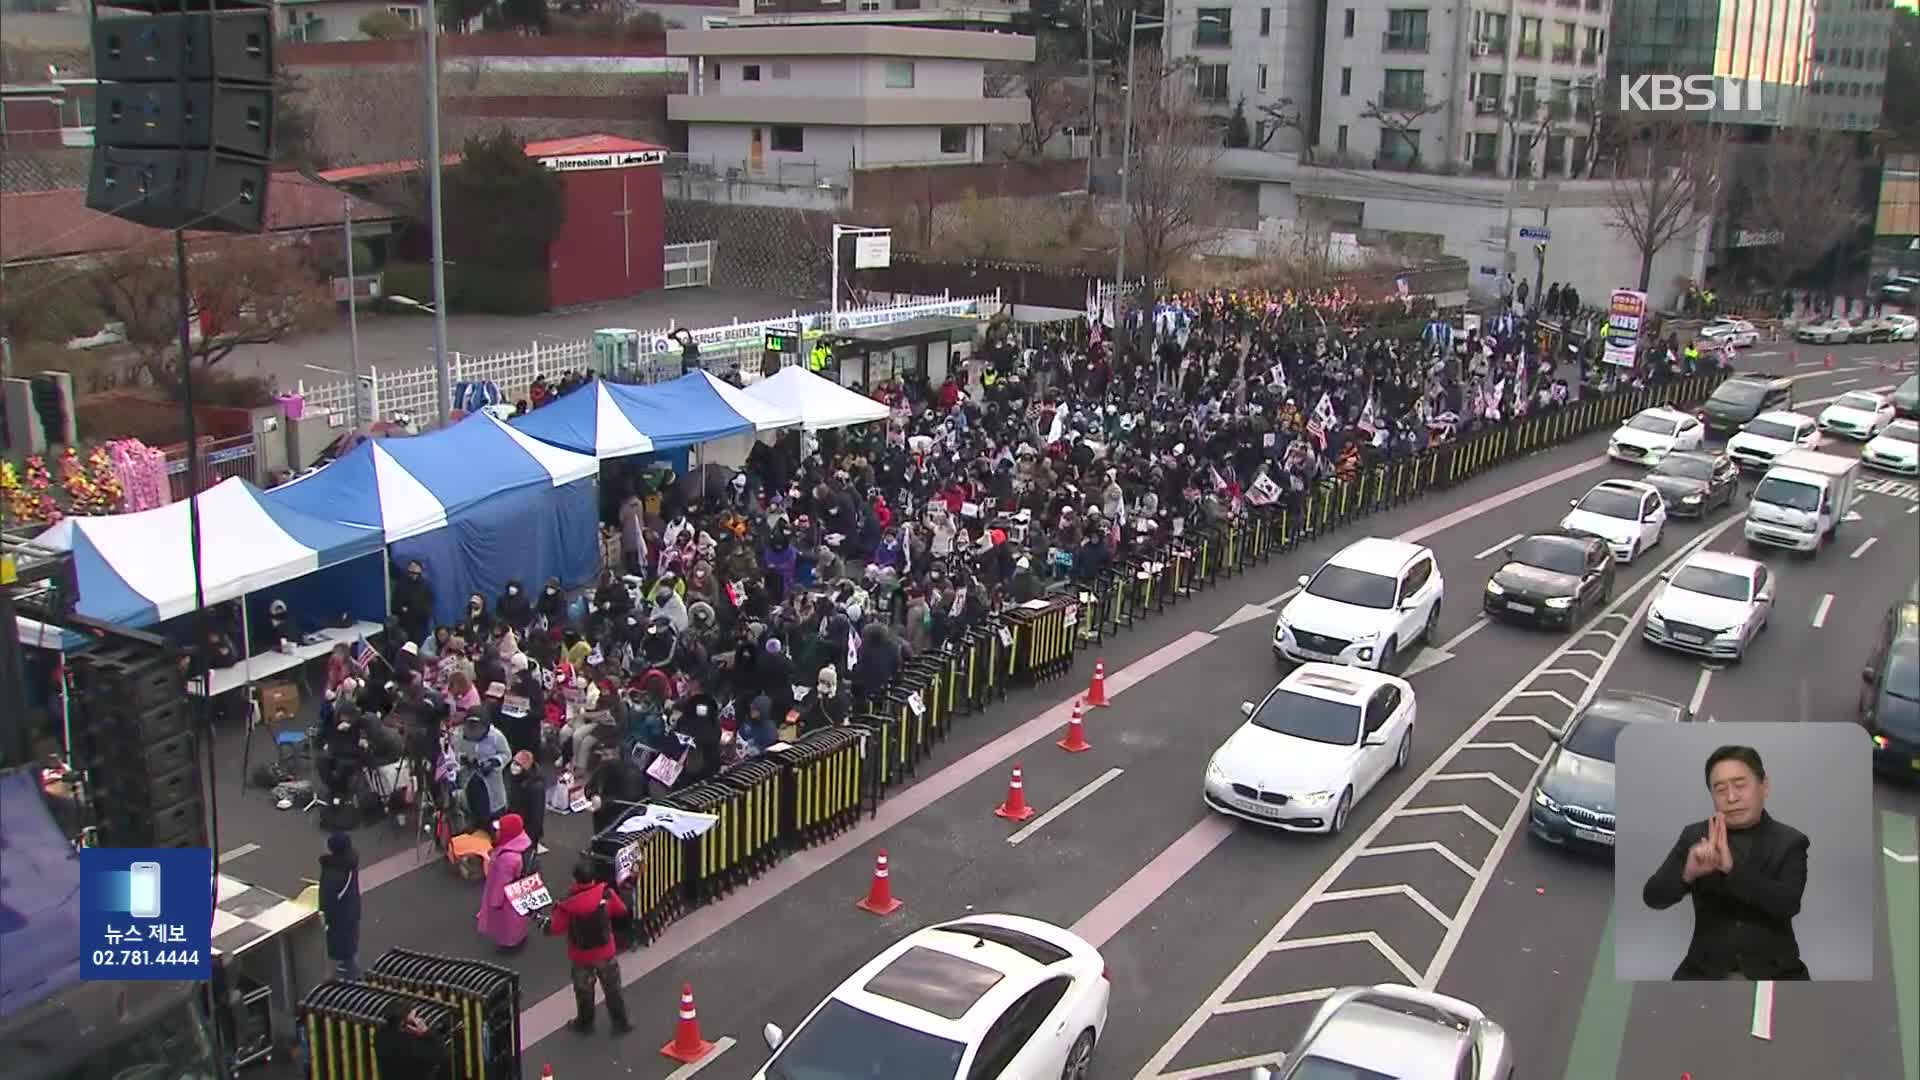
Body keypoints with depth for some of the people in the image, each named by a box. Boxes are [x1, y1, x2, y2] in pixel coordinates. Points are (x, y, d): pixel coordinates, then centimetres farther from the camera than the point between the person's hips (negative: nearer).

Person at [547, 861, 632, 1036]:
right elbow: (621, 911, -2)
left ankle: (585, 1024, 39)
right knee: (612, 989, 18)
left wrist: (556, 910, 4)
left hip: (581, 956, -1)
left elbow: (556, 929, -11)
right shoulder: (605, 893, -18)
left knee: (584, 991, 21)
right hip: (606, 952, 1)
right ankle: (620, 1023, 28)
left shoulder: (568, 904, -23)